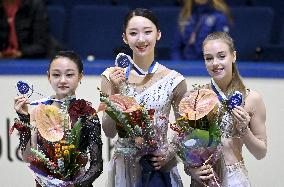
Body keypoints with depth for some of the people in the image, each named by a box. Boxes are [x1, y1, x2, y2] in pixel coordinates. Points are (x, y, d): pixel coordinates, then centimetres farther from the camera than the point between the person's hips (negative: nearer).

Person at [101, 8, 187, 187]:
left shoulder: (173, 80, -5)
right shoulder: (113, 77, -3)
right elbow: (109, 132, -6)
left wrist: (170, 152, -14)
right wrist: (114, 91, -16)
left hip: (159, 167, -1)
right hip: (124, 167, 1)